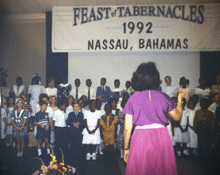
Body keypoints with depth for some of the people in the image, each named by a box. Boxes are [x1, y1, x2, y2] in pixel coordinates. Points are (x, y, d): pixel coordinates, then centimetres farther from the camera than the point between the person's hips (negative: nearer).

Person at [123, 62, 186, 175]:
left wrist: (126, 149, 8)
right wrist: (180, 99, 29)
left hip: (140, 137, 0)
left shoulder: (133, 99, 0)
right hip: (161, 136, 1)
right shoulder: (162, 97, 1)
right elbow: (177, 117, 15)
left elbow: (127, 128, -1)